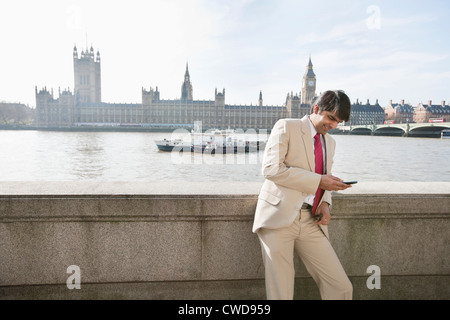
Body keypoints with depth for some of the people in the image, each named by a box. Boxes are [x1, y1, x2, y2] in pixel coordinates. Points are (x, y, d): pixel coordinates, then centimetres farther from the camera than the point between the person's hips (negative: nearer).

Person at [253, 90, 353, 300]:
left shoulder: (330, 142, 20)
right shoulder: (286, 127, -2)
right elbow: (271, 168, -15)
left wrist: (325, 203, 4)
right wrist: (318, 180, -15)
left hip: (311, 223, 6)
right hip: (279, 218, -6)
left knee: (341, 287, 3)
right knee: (280, 293, 1)